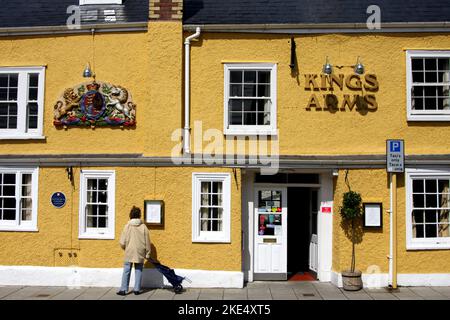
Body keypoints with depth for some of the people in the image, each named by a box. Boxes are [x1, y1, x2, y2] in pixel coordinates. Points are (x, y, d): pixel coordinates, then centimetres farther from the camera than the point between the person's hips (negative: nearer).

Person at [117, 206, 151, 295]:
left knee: (126, 271, 6)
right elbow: (147, 242, -1)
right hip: (140, 253, 1)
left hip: (129, 253, -1)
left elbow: (122, 242, -4)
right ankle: (137, 289, 11)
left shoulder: (127, 226, -6)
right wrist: (147, 253, 8)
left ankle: (123, 289, 7)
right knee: (138, 271, 10)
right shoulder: (143, 227, -4)